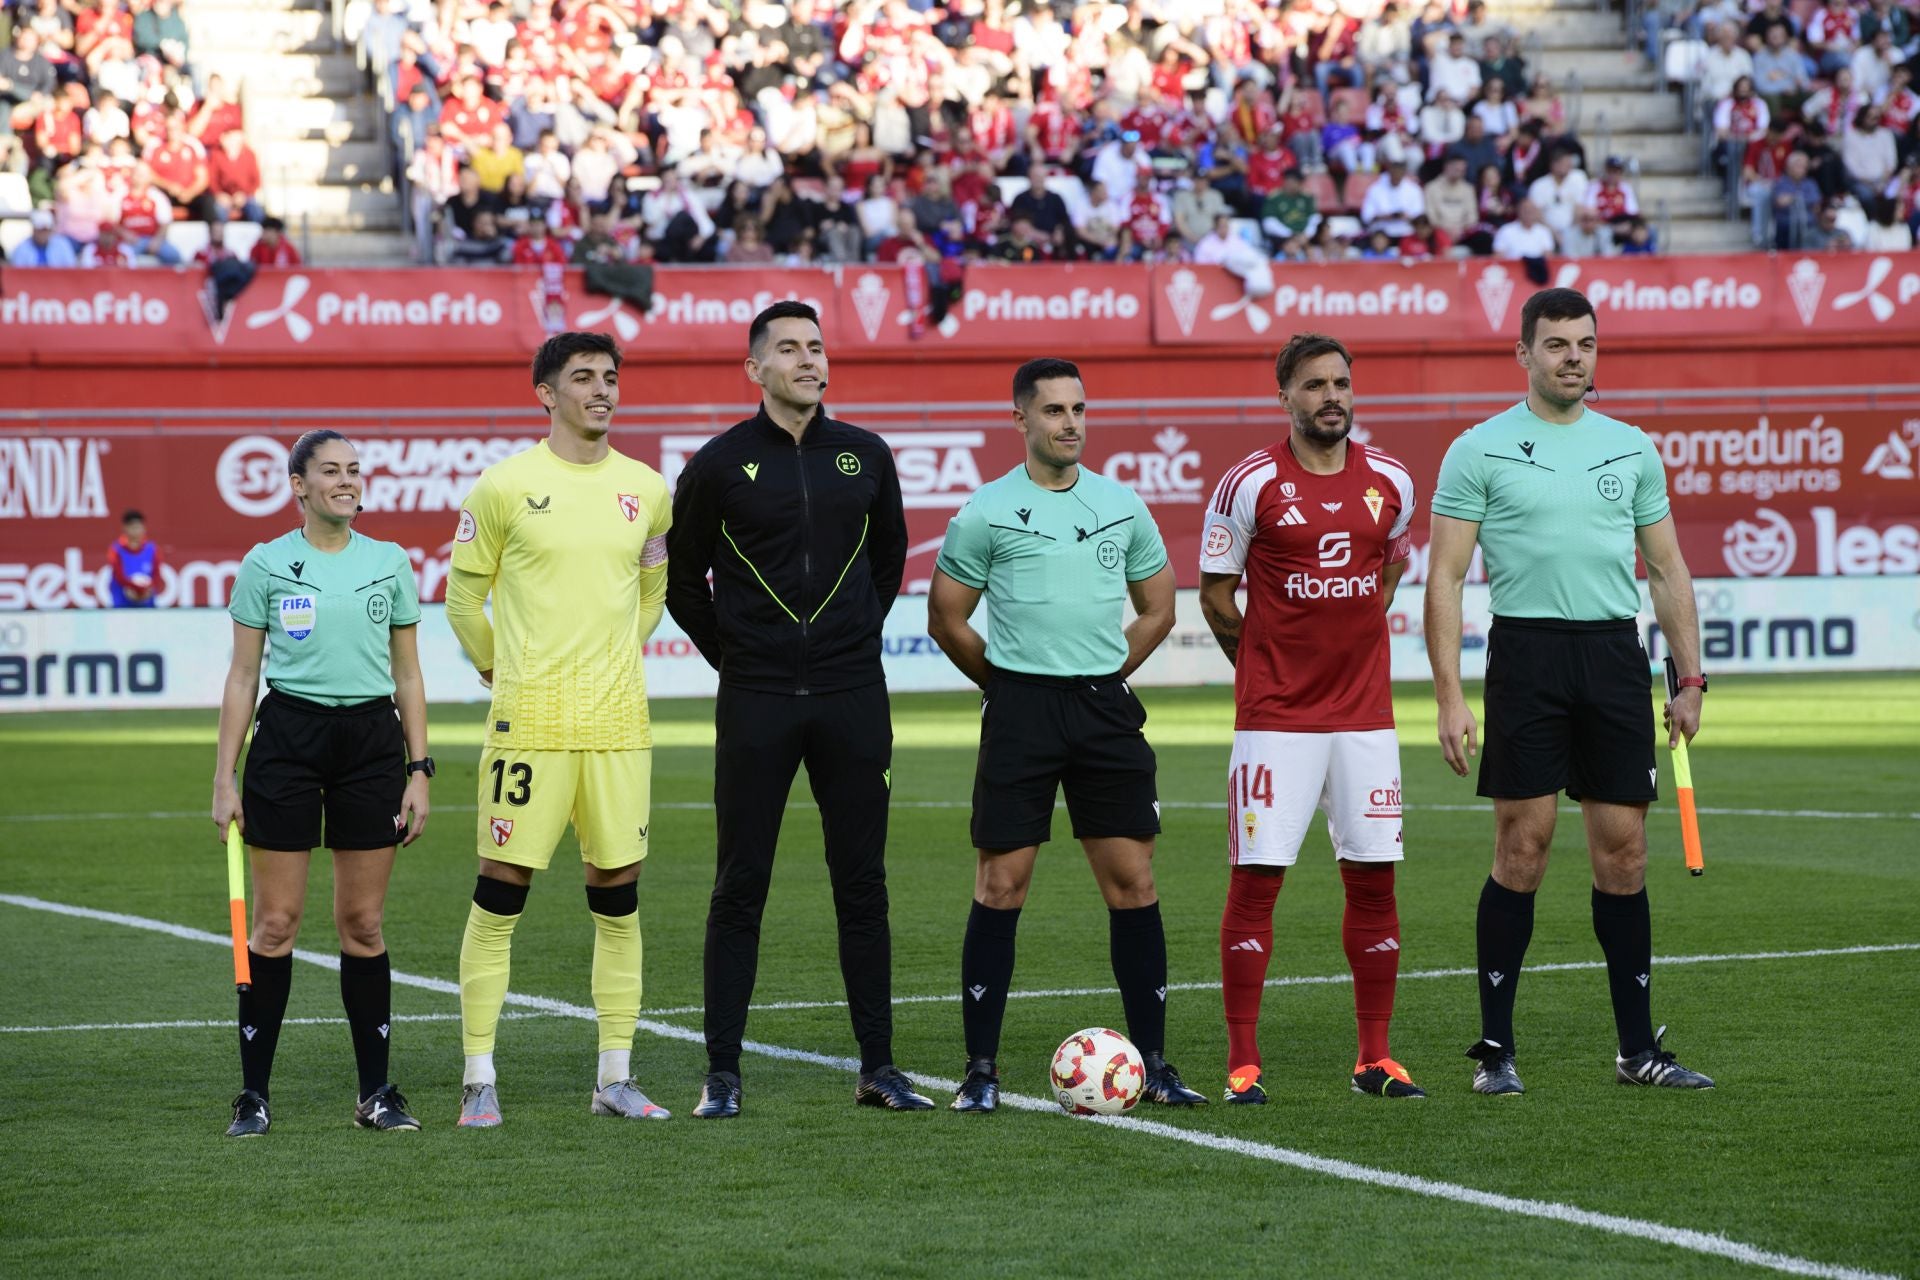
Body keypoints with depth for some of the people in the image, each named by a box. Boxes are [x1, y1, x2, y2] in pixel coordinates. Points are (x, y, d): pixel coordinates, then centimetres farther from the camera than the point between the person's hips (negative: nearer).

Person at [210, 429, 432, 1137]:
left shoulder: (391, 563, 7)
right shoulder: (265, 564, 2)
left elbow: (408, 676, 11)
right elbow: (242, 676, 5)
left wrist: (418, 770, 4)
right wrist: (223, 777, 0)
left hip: (372, 739, 2)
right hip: (286, 739, -2)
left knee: (363, 923, 4)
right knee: (276, 921, -2)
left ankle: (376, 1091, 10)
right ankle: (253, 1093, 4)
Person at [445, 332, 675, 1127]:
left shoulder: (646, 490, 9)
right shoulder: (505, 486, -3)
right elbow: (463, 594, 7)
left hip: (619, 723, 4)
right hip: (530, 722, -4)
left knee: (618, 896, 6)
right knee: (500, 894, -3)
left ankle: (616, 1077, 12)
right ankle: (479, 1081, 2)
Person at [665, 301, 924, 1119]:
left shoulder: (864, 457, 6)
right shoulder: (721, 463, -1)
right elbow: (682, 578, 9)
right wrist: (732, 653, 6)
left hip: (853, 696, 2)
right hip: (757, 702, -2)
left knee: (862, 884, 4)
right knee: (740, 888, 0)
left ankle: (878, 1066, 10)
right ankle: (722, 1073, 4)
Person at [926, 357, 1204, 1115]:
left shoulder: (1122, 505, 9)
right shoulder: (987, 512, -1)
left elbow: (1158, 610, 18)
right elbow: (946, 620, 5)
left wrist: (1100, 676, 13)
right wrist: (1009, 681, 8)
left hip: (1104, 708, 3)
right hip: (1020, 711, -3)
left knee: (1133, 881, 1)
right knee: (1001, 885, -3)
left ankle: (1153, 1064, 8)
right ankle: (981, 1070, 3)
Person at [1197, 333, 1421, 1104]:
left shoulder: (1390, 482, 5)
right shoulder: (1251, 484, -6)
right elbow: (1214, 592, 3)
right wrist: (1265, 664, 8)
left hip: (1365, 714, 4)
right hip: (1275, 718, -3)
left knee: (1373, 879, 4)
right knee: (1255, 879, -5)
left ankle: (1374, 1058, 13)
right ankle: (1243, 1062, 1)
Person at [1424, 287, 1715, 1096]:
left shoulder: (1632, 449, 12)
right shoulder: (1480, 451, 0)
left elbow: (1667, 571, 17)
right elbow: (1444, 578, -2)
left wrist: (1690, 678, 10)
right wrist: (1450, 700, -9)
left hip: (1616, 656, 3)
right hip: (1527, 655, -3)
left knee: (1622, 850, 4)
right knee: (1522, 849, -4)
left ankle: (1638, 1047, 11)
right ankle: (1495, 1049, 4)